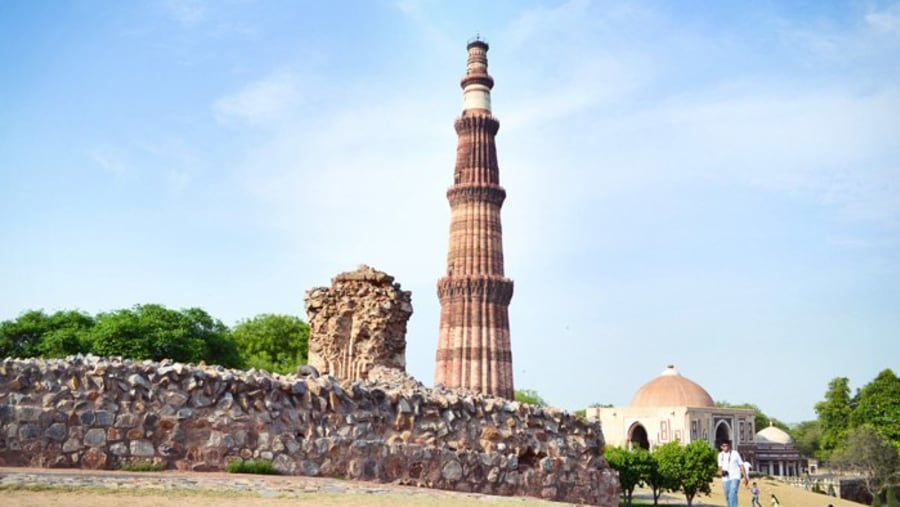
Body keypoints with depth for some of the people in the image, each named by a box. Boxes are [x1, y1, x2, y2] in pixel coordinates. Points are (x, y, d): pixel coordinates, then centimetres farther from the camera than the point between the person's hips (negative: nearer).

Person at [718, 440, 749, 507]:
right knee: (728, 497, 8)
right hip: (725, 478, 5)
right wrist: (720, 471, -7)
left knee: (732, 495, -22)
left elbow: (741, 465, -1)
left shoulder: (735, 453, -4)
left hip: (735, 477, -5)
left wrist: (745, 477, -4)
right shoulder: (720, 455, 8)